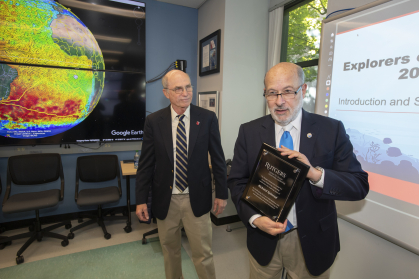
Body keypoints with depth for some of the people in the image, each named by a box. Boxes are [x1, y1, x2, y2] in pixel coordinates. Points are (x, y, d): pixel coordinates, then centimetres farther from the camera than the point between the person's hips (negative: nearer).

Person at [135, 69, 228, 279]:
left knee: (203, 254, 9)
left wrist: (222, 193, 1)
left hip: (197, 198, -1)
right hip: (165, 199, 2)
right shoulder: (153, 121, -4)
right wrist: (141, 200, -1)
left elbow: (218, 159, -1)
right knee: (170, 251, 21)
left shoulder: (207, 118, -6)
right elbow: (145, 164, 0)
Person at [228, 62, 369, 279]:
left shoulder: (331, 130, -9)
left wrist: (316, 173, -28)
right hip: (264, 238, 1)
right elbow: (236, 181, -5)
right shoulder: (249, 132, -6)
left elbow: (360, 186, -10)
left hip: (312, 243, 0)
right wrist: (254, 218, -20)